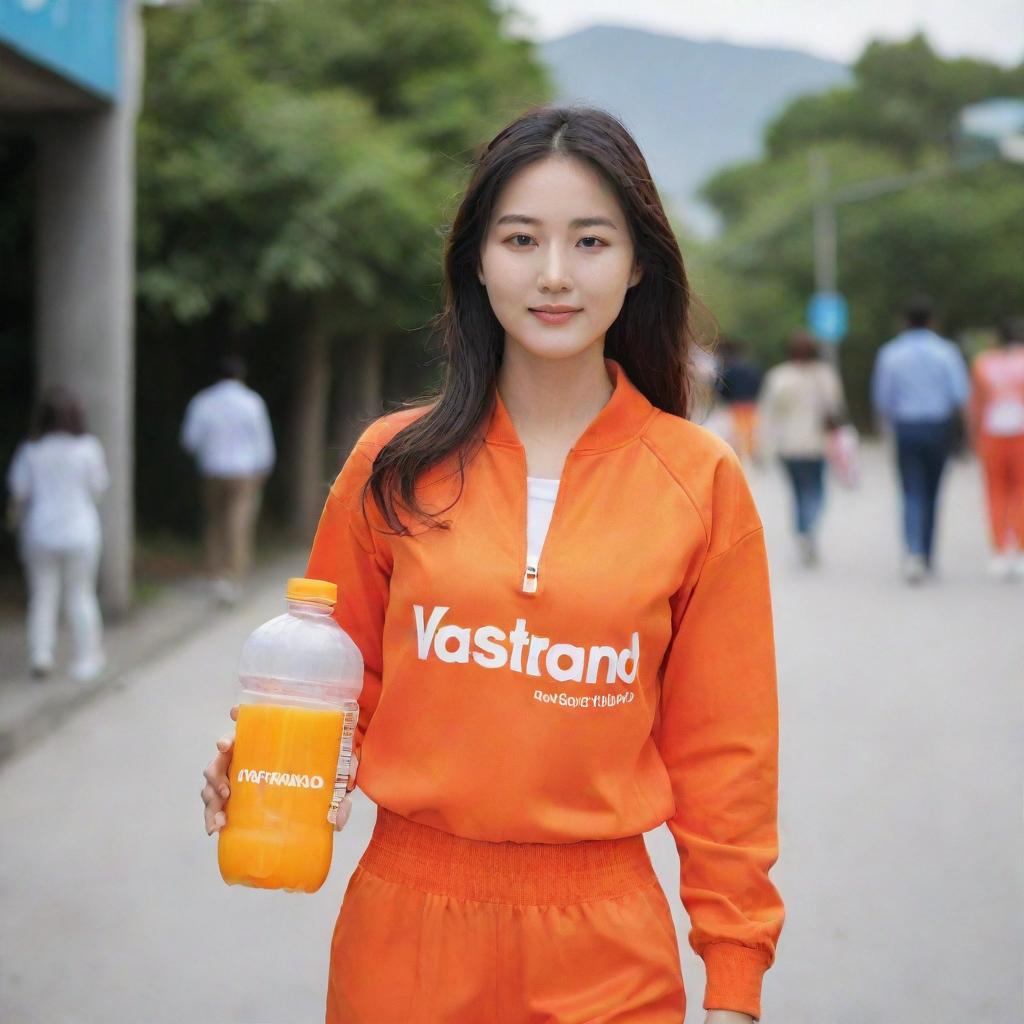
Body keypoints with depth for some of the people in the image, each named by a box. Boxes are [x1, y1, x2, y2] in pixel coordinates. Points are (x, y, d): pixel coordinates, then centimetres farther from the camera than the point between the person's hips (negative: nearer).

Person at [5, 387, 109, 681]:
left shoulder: (30, 451, -7)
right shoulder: (88, 448, -10)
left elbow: (19, 494, -3)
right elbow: (97, 488, -4)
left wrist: (17, 515, 17)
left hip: (41, 532, 1)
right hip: (80, 532, -1)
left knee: (43, 595, 9)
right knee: (80, 596, 9)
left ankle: (41, 654, -1)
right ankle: (85, 661, 13)